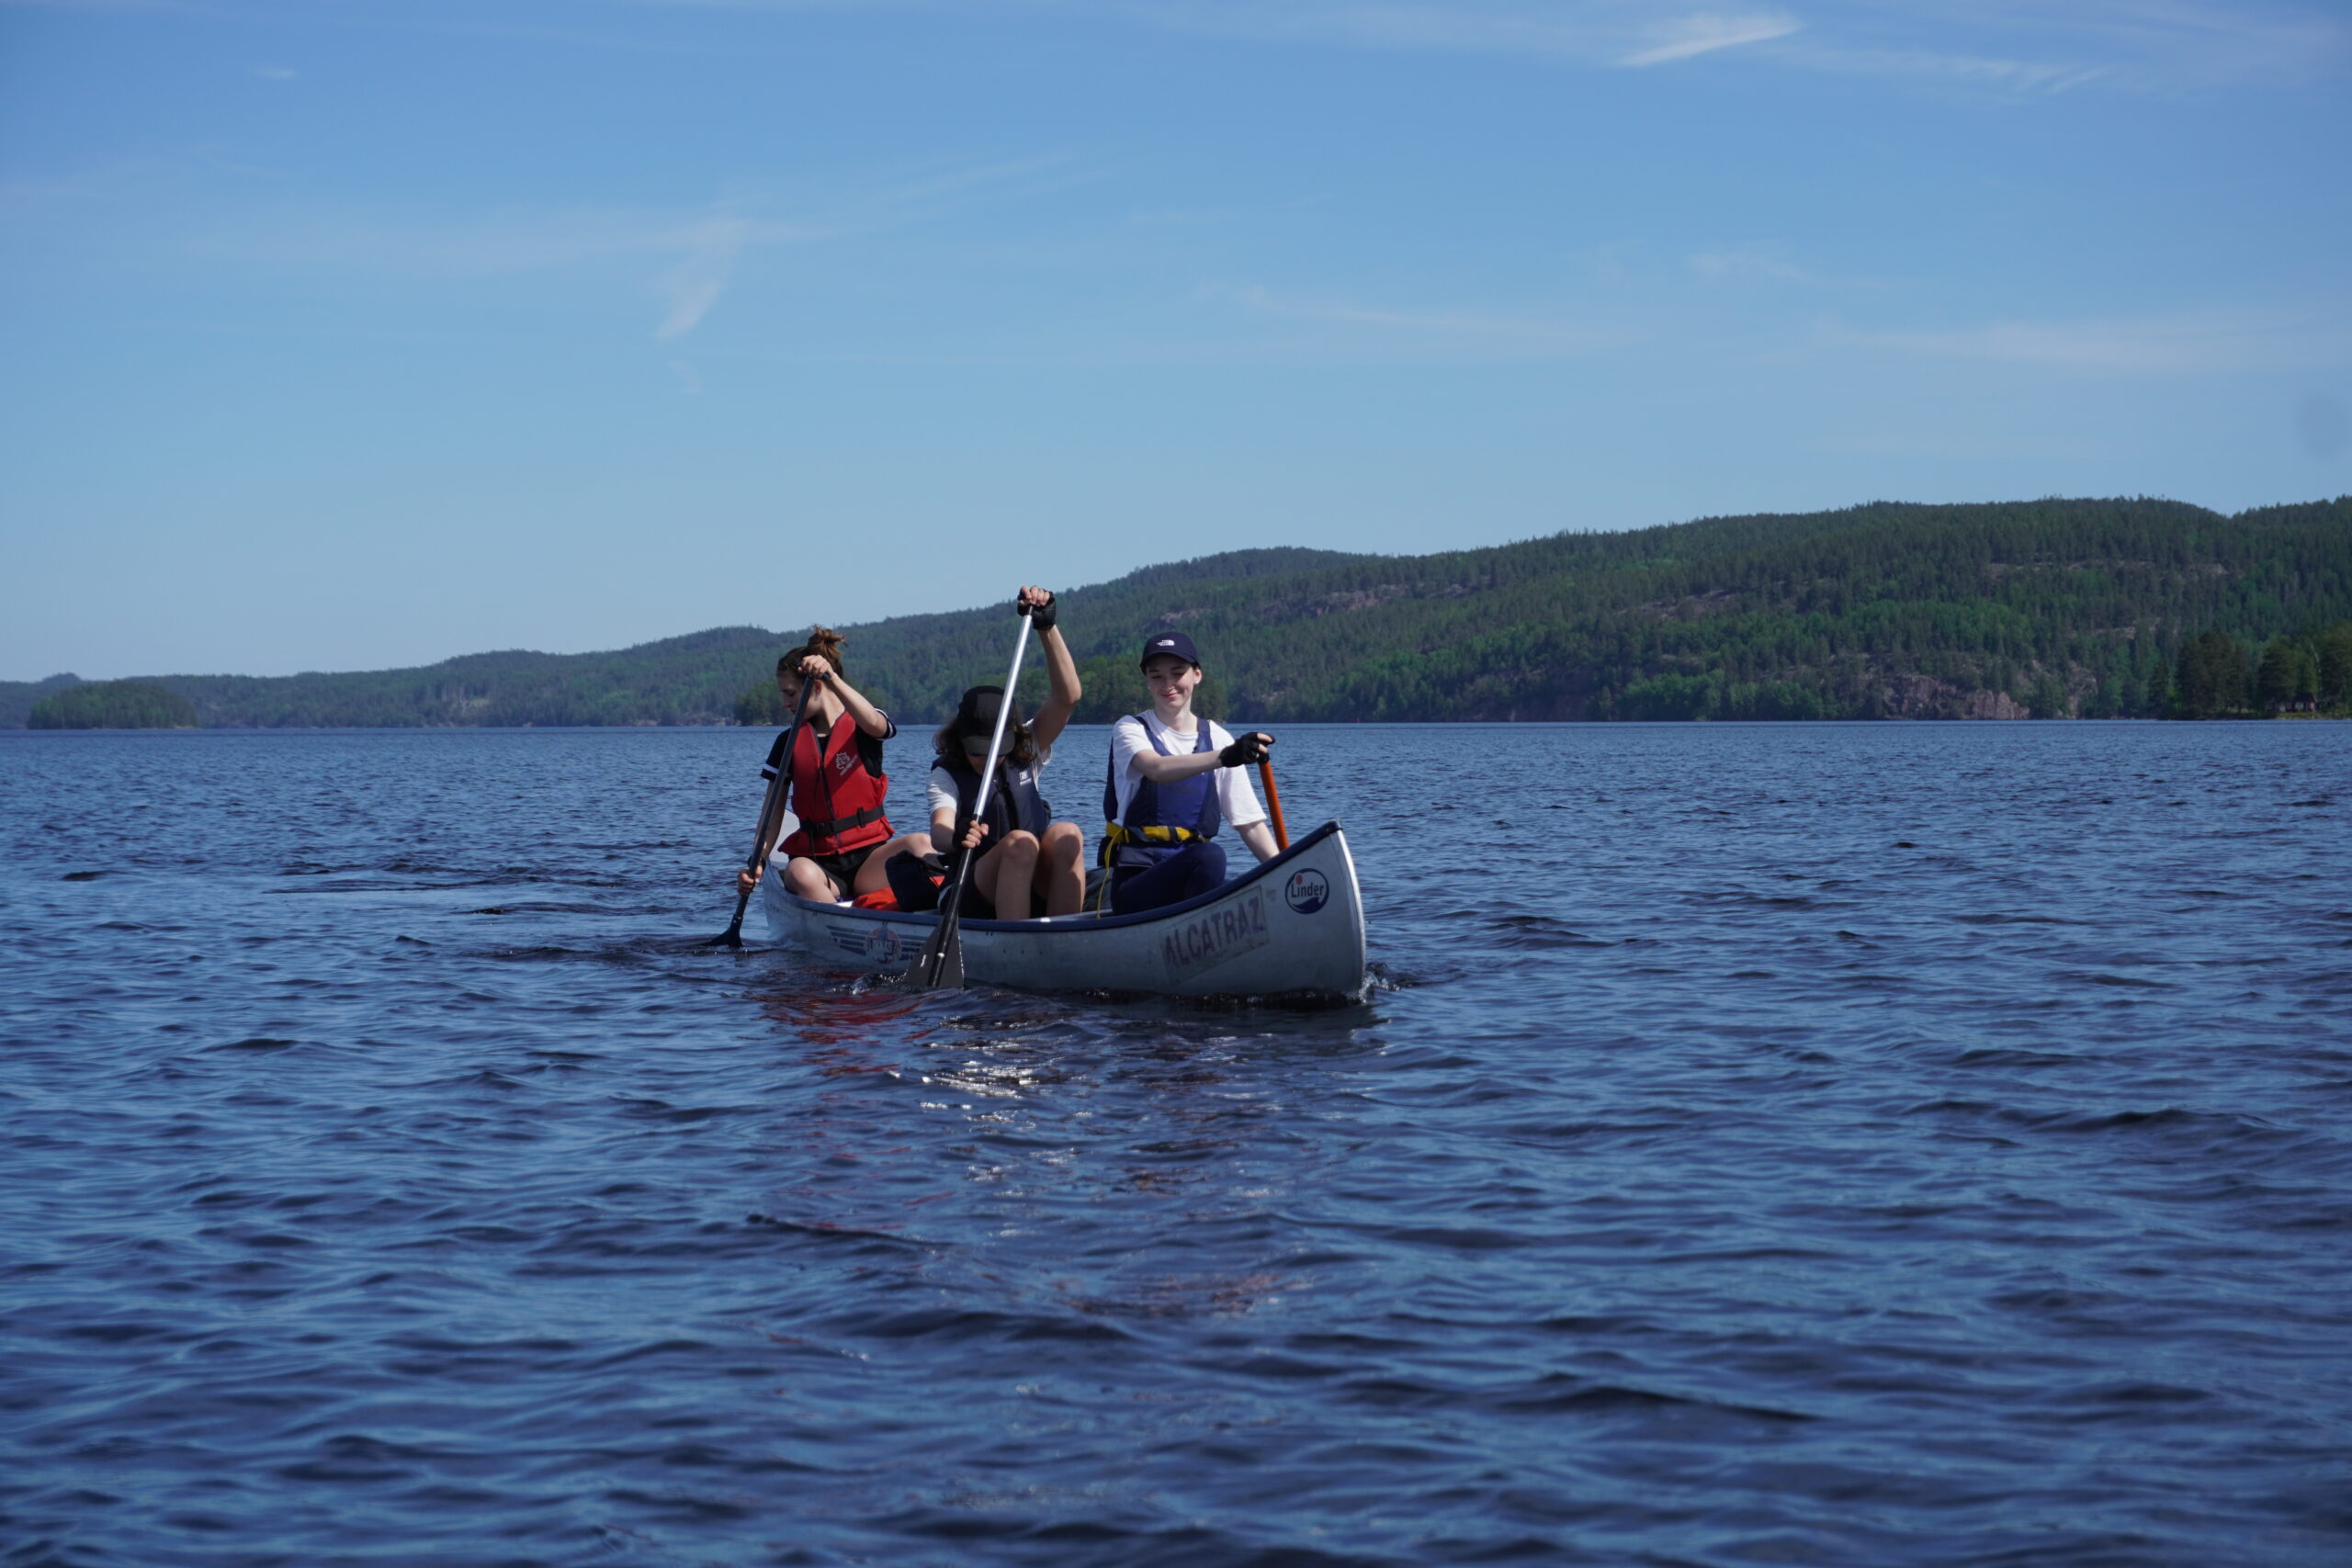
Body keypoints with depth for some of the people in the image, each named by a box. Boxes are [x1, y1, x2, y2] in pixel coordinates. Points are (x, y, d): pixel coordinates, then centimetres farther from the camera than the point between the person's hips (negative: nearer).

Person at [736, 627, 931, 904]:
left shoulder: (859, 728, 4)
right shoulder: (789, 742, 12)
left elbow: (872, 722, -24)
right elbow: (774, 813, 7)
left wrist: (832, 678, -37)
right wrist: (758, 862, -10)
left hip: (868, 857, -1)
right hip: (818, 861, 1)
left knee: (919, 844, -33)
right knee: (800, 873, -37)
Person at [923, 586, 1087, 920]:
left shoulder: (1027, 754, 9)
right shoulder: (946, 775, -1)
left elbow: (1067, 697, -5)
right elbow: (938, 831, -21)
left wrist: (1047, 628, -14)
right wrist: (954, 838, -47)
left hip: (1037, 889, 3)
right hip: (977, 900, -3)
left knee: (1067, 835, -27)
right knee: (1019, 842, -32)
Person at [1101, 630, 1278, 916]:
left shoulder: (1217, 739, 13)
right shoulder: (1130, 729, 3)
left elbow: (1250, 823, 10)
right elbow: (1157, 769, -22)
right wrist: (1224, 757, -39)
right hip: (1136, 884, -4)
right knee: (1210, 856, -36)